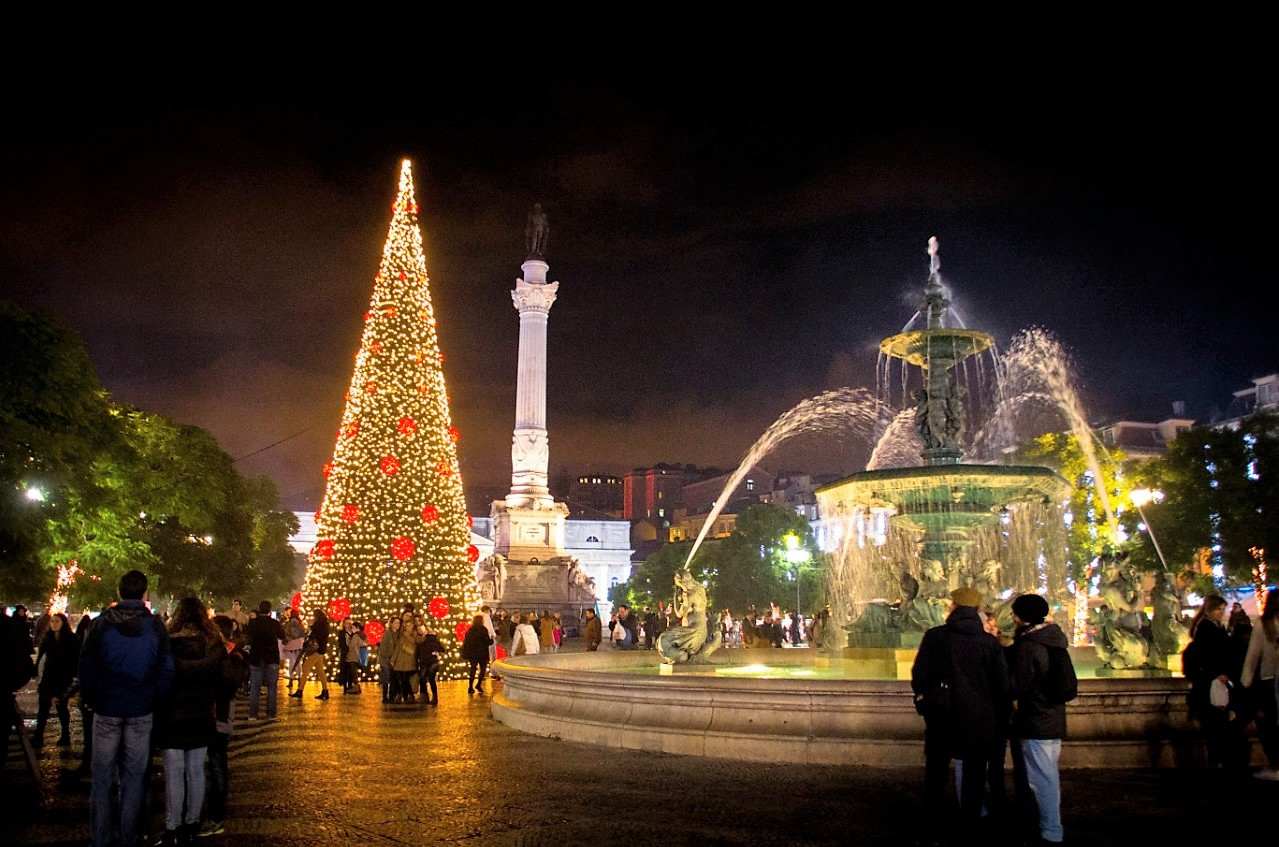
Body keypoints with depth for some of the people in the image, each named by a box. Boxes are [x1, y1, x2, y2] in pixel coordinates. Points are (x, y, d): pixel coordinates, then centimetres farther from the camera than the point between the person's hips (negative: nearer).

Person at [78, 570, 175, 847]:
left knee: (102, 778, 9)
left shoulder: (101, 624, -5)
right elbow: (166, 671, -3)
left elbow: (86, 668, -1)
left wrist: (91, 700, 11)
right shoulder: (156, 626, -4)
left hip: (106, 710, 0)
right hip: (141, 712, 0)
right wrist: (153, 701, 9)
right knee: (133, 777, 9)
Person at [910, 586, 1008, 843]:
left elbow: (919, 675, -7)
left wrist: (924, 700, 12)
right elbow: (1002, 685, -3)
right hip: (978, 718, 0)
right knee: (974, 773, 13)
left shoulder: (934, 636, -11)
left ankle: (934, 824, 21)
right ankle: (970, 824, 17)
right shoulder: (989, 643, -7)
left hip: (940, 715, 0)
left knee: (936, 771, 14)